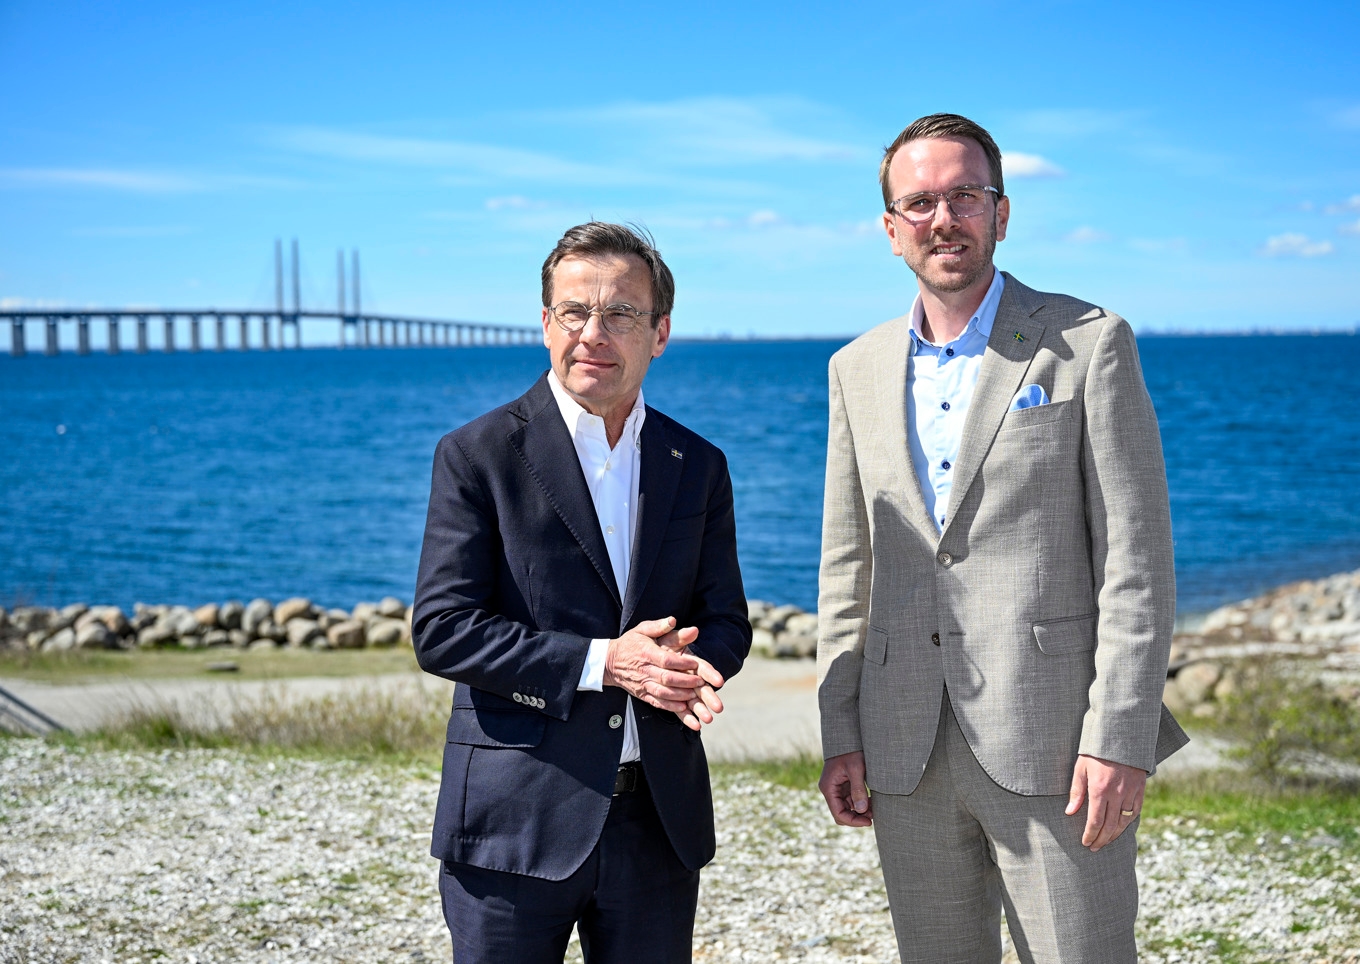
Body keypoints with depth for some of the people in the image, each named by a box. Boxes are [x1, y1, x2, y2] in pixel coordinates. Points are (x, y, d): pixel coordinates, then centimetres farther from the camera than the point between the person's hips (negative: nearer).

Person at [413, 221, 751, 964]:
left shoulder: (698, 466, 9)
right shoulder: (479, 455, -4)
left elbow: (725, 618, 11)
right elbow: (441, 630, -11)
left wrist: (695, 666, -14)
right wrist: (599, 663, -19)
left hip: (659, 818, 4)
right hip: (515, 820, -4)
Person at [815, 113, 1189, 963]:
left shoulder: (1090, 343, -2)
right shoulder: (859, 369, 11)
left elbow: (1137, 559, -7)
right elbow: (847, 567, 13)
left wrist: (1119, 739, -13)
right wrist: (840, 733, 7)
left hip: (1052, 746, -4)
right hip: (908, 754, 4)